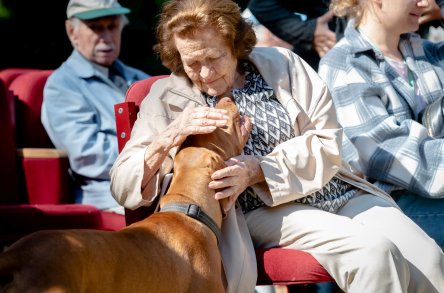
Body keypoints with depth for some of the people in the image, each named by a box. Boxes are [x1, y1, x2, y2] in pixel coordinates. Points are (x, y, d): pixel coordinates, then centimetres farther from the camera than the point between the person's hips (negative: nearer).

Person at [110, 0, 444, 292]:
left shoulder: (281, 64, 6)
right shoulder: (167, 99, 1)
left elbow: (328, 141, -3)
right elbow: (123, 187, -5)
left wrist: (257, 170, -18)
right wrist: (168, 137, -24)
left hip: (341, 193, 3)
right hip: (264, 211, -3)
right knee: (375, 252, -28)